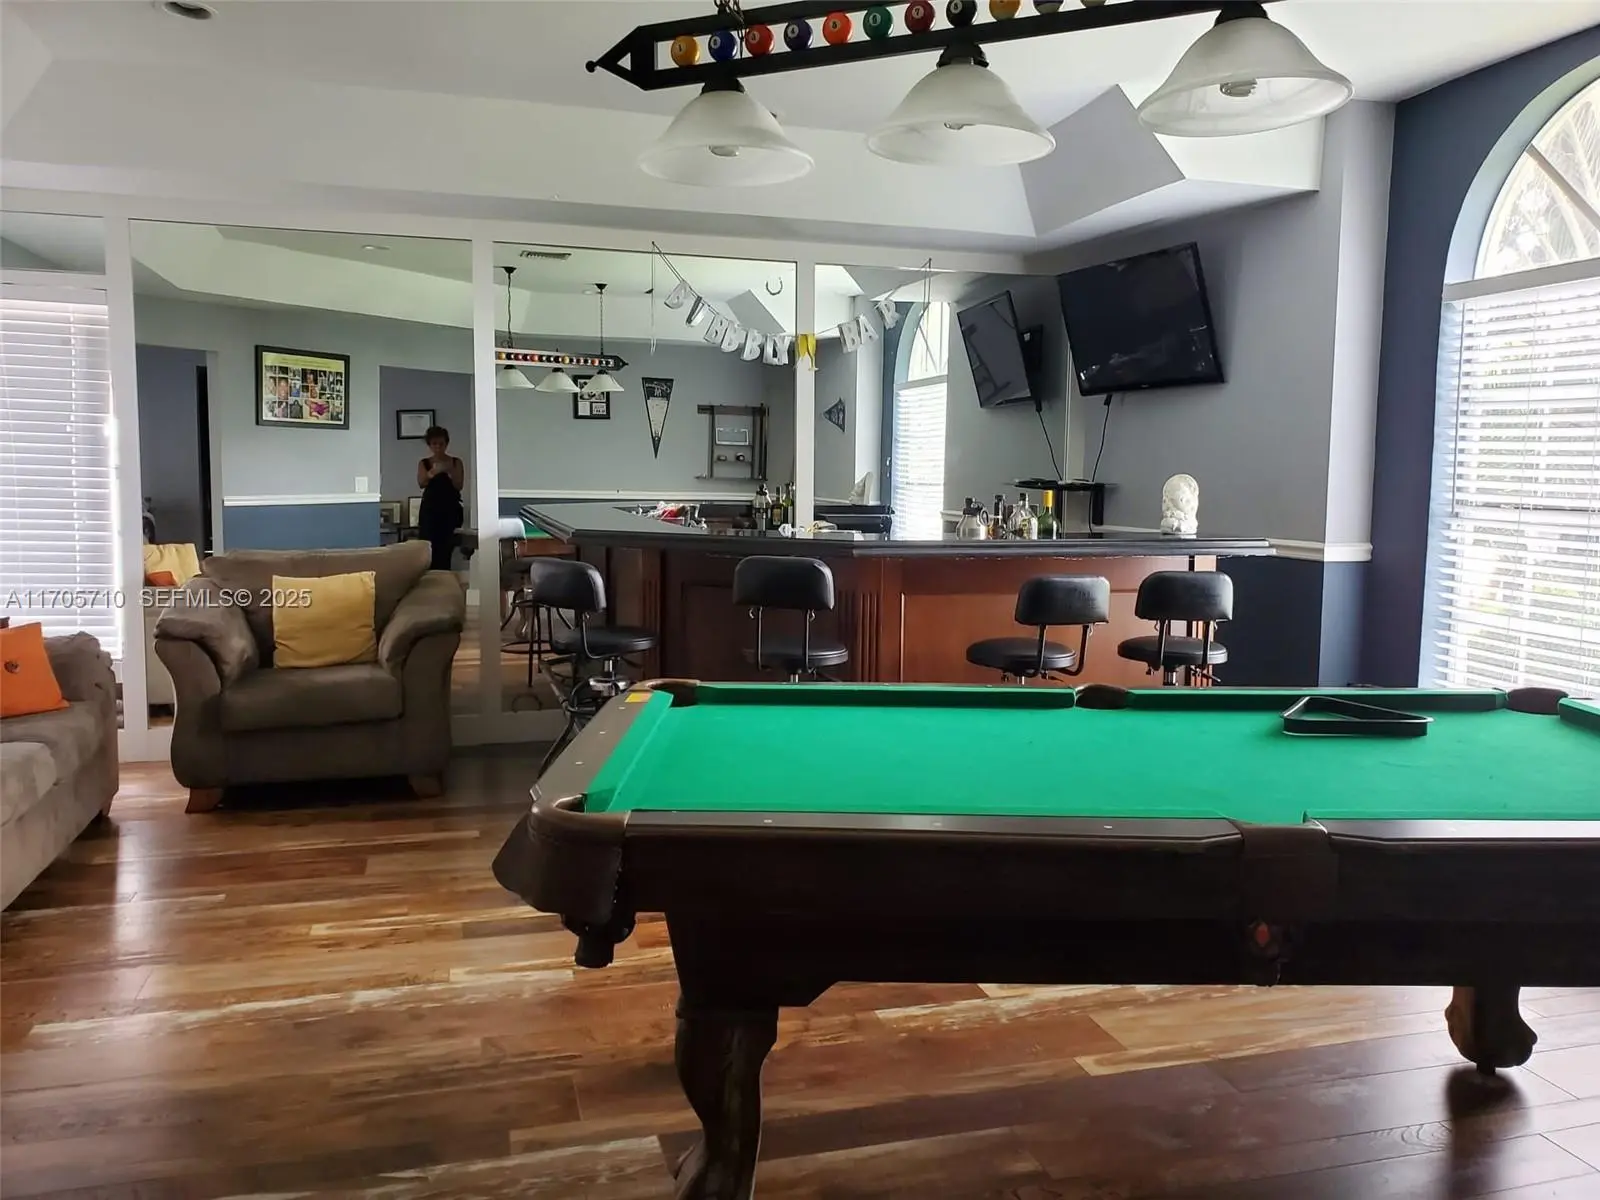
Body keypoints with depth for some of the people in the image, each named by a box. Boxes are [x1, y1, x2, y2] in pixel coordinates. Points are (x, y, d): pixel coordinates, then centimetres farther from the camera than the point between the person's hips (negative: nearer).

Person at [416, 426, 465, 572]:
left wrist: (450, 471, -21)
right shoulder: (423, 463, 8)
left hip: (450, 510, 0)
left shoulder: (456, 462, 7)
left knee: (445, 551, -6)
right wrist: (433, 472, -28)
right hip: (430, 510, 0)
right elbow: (421, 483, -8)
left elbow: (459, 486, -3)